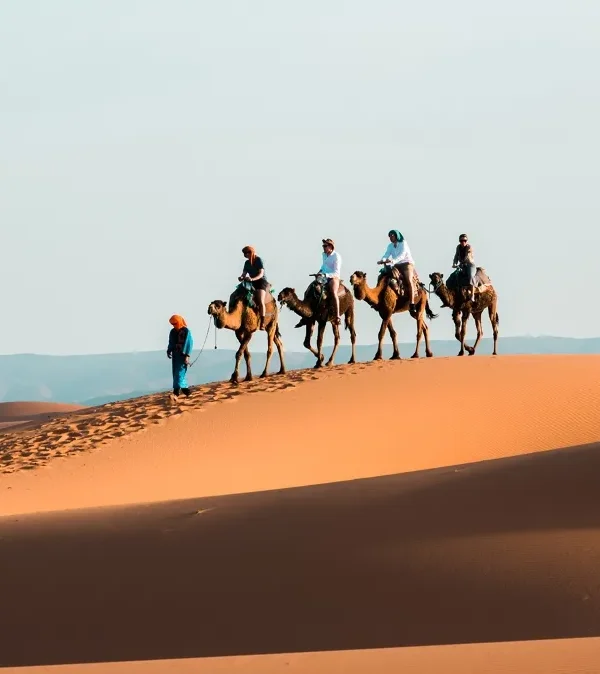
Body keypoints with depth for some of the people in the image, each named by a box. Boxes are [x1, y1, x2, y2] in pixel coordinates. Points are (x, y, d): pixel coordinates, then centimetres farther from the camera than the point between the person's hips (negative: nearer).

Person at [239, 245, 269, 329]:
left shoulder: (259, 260, -7)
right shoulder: (247, 263, 12)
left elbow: (261, 274, -16)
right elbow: (244, 274, 6)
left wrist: (252, 279, -32)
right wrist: (241, 277, -19)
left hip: (261, 282, -7)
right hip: (252, 284, 7)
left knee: (260, 301, -25)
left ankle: (262, 323, -29)